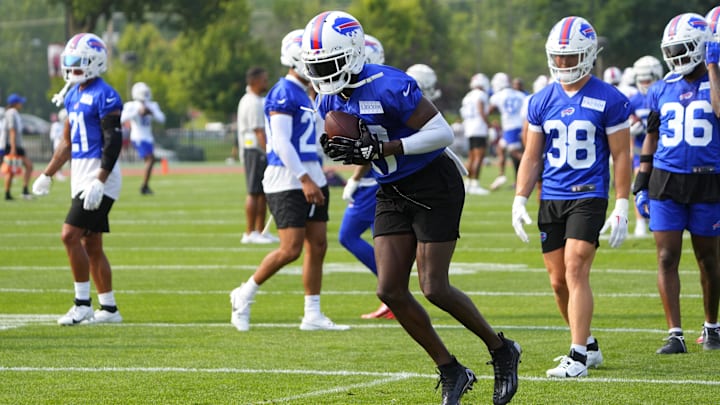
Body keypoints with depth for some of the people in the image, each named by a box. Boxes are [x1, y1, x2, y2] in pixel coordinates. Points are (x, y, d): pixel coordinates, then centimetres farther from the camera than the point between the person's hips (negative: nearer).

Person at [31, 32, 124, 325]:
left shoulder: (104, 96, -14)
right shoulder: (74, 95, 15)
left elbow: (113, 142, -19)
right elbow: (68, 142, 23)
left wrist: (99, 182, -26)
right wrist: (47, 175, 22)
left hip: (100, 177, -9)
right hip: (81, 177, 9)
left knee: (70, 235, -15)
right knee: (91, 245, 10)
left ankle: (83, 303, -8)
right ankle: (109, 308, 15)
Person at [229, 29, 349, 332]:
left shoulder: (303, 94, 16)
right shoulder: (283, 94, -14)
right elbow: (281, 142, -20)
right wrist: (305, 180, -24)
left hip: (310, 177, 10)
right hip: (287, 180, -10)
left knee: (317, 245, 6)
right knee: (290, 249, -11)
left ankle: (313, 315, 9)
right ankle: (244, 295, 7)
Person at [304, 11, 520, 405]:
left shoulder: (388, 86, -23)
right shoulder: (330, 100, 2)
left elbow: (441, 132, -23)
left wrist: (378, 149, -28)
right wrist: (342, 151, -10)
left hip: (434, 186, -8)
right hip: (392, 192, 8)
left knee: (434, 288, -10)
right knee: (390, 291, -3)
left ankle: (501, 351, 12)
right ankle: (451, 373, 8)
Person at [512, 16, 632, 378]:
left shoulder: (609, 100, -5)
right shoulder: (541, 102, 8)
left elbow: (621, 155, -3)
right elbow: (532, 156, 12)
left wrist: (621, 208, -7)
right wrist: (519, 201, 4)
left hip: (588, 198, -5)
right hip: (550, 199, 5)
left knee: (575, 271, -17)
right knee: (558, 280, 8)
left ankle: (578, 357, -16)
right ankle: (588, 346, 25)